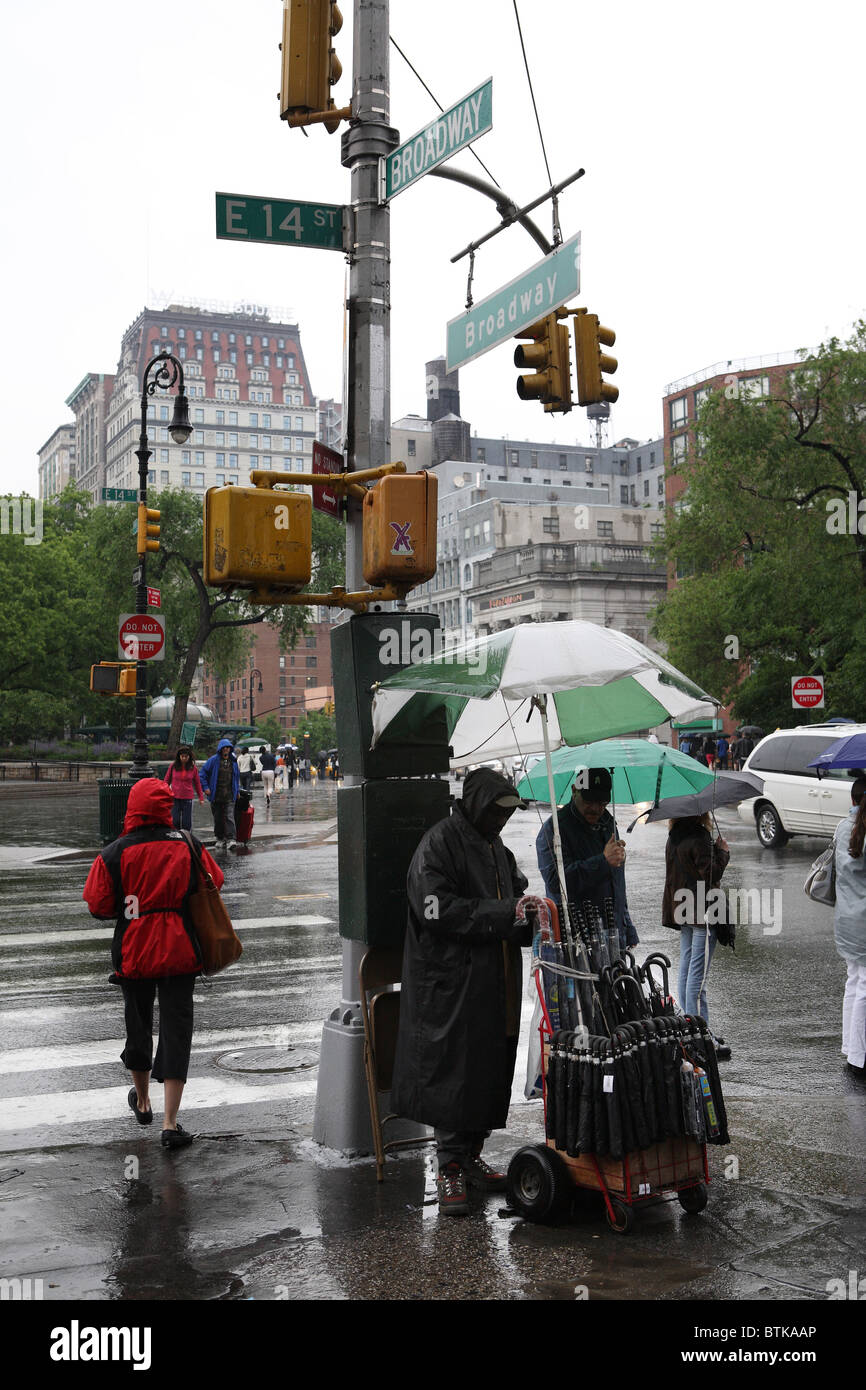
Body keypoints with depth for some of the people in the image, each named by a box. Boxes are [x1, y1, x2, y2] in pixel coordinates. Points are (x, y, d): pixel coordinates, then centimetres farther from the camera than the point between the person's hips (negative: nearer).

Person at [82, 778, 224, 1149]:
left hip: (134, 952, 0)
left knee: (138, 1025, 19)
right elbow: (215, 882, 6)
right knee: (176, 1028, 1)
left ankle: (142, 1101, 40)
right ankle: (170, 1123, -4)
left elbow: (97, 904, -7)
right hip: (180, 952, 0)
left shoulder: (114, 853, -9)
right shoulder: (188, 846, -5)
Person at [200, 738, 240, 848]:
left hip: (229, 796, 1)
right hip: (216, 796, -1)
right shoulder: (213, 760, -2)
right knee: (218, 818, 9)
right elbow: (203, 774, 1)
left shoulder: (233, 761, 10)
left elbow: (237, 776, 22)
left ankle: (231, 839, -18)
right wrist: (206, 787, -6)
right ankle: (220, 838, 22)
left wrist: (237, 790, 19)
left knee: (229, 817, -12)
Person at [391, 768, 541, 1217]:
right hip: (451, 985, -8)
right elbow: (439, 910, -20)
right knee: (452, 1075, -5)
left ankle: (470, 1156, 25)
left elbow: (514, 899, 27)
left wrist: (530, 914, 3)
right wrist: (507, 913, -21)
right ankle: (450, 1170, 4)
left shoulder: (497, 849, 18)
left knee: (490, 1074, 12)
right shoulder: (438, 844, -11)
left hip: (494, 989, 9)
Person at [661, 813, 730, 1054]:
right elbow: (711, 873, -19)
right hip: (701, 911, -9)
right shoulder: (699, 837, -16)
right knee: (697, 975, -8)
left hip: (682, 911, 9)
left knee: (685, 972, 12)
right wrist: (723, 851, -3)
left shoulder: (674, 837, 10)